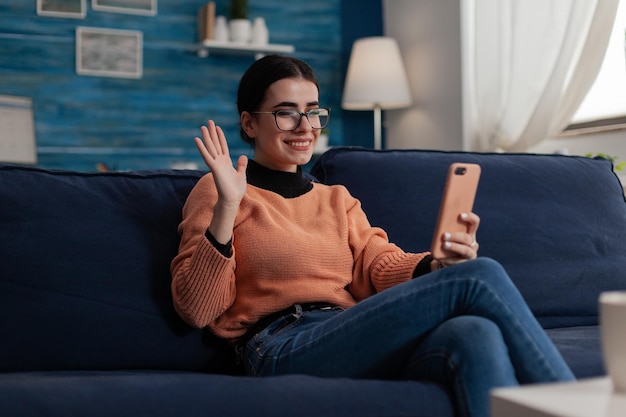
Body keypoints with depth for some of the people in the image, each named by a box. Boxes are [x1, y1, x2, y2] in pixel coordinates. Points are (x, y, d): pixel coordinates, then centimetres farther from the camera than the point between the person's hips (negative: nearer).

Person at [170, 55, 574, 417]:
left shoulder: (338, 198, 28)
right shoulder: (216, 192, 11)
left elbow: (379, 262, 10)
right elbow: (196, 309, 0)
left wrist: (438, 265, -12)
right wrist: (225, 210, -12)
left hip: (361, 347, 5)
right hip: (285, 348, -5)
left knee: (476, 333, -32)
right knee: (481, 277, -22)